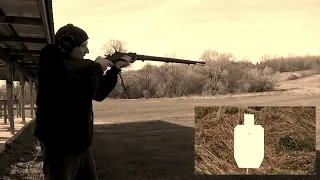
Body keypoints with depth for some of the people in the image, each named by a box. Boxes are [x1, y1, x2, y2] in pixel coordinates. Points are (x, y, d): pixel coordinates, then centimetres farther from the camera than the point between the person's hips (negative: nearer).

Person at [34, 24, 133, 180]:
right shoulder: (53, 67, -18)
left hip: (80, 144, 9)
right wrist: (97, 68, -11)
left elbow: (98, 93, 17)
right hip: (60, 147, -9)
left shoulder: (75, 66, 11)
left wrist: (115, 69, 9)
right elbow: (87, 89, -30)